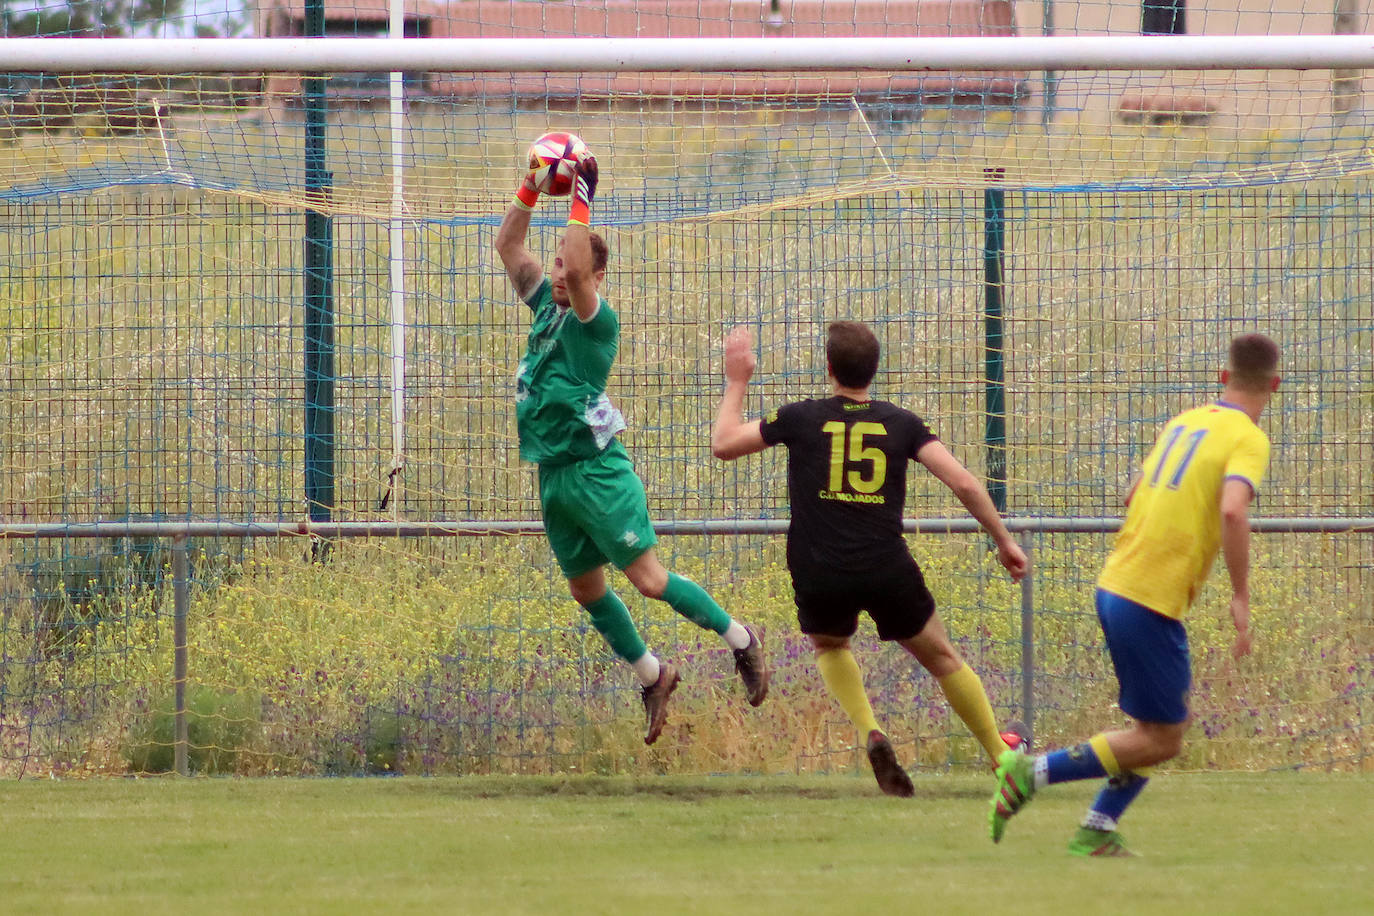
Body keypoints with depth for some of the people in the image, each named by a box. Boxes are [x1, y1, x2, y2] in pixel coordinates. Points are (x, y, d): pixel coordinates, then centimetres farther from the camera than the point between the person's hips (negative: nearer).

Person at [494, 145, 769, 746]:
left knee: (648, 578, -8)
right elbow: (507, 246, 14)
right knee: (586, 590, 12)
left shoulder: (596, 320, -10)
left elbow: (576, 272, -29)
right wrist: (532, 189, 2)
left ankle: (739, 639, 7)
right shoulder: (546, 306, 10)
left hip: (596, 471, -8)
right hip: (553, 476, 8)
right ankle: (652, 676, 27)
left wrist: (581, 202, -24)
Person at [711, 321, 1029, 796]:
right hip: (887, 569, 0)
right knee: (940, 656, 20)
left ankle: (871, 732, 4)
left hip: (819, 575, 0)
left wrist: (737, 382, 22)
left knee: (829, 646, 29)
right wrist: (1003, 540, 8)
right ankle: (1002, 755, 25)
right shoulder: (901, 423, 3)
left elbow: (723, 444, 9)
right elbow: (963, 482, -2)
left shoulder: (801, 418, 0)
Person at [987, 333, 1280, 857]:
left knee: (1159, 729, 16)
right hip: (1151, 602, -8)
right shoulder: (1248, 440, -9)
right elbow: (1232, 510, -26)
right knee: (1161, 741, -1)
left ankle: (1096, 832, 13)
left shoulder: (1184, 422, 15)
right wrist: (1240, 598, -21)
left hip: (1114, 586, 8)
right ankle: (1033, 773, -7)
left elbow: (1133, 497, 24)